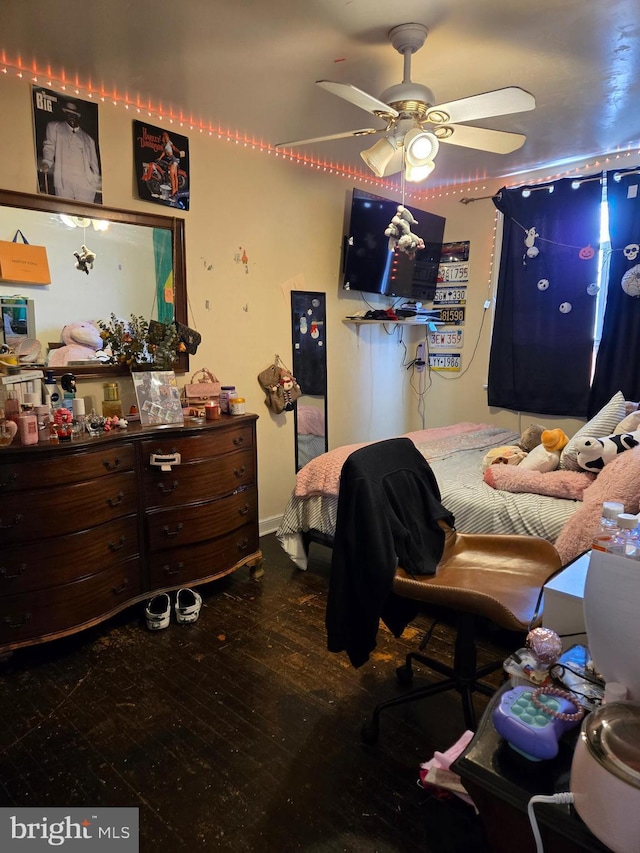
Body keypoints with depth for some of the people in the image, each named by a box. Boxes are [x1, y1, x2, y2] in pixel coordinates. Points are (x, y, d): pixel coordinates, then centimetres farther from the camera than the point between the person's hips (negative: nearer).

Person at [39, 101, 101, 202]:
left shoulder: (88, 139, 24)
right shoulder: (54, 127, 23)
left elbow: (94, 165, 19)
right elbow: (49, 147, 14)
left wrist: (95, 182, 2)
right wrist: (46, 162, -7)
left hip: (85, 184, 1)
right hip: (64, 181, -1)